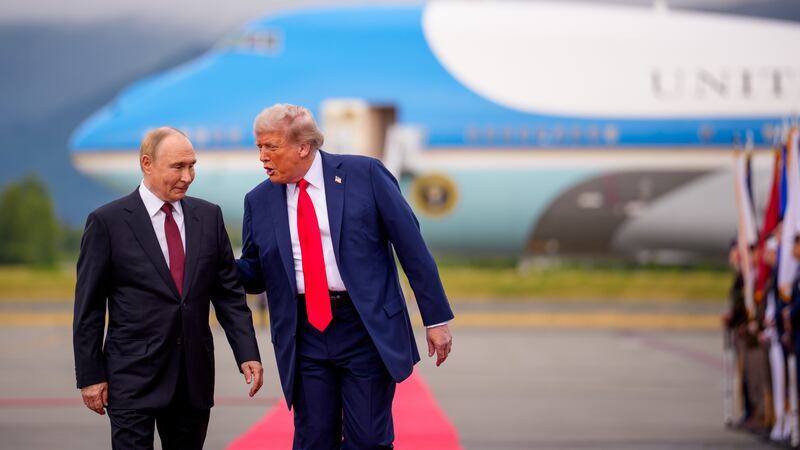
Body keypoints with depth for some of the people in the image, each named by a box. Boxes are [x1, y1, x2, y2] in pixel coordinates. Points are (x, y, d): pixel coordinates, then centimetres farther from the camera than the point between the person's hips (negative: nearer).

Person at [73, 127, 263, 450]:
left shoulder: (208, 216, 8)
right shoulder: (107, 222, -4)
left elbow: (229, 292, 10)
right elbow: (88, 307, -2)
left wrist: (247, 353, 0)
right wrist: (90, 376, -4)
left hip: (194, 378, 4)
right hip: (133, 375, -4)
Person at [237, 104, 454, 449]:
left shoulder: (365, 174, -3)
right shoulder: (259, 201, 7)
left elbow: (412, 247, -2)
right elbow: (254, 273, 13)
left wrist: (436, 318, -3)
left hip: (368, 329, -3)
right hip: (304, 338, 3)